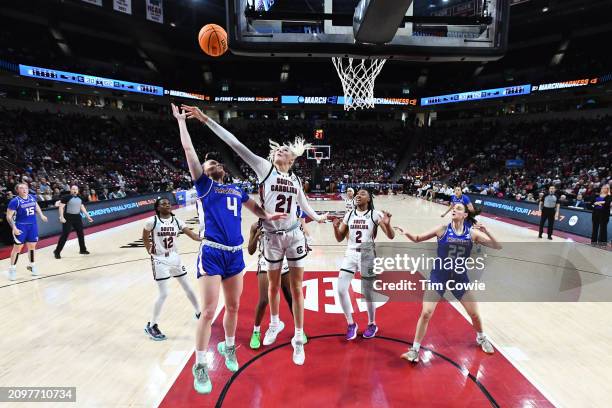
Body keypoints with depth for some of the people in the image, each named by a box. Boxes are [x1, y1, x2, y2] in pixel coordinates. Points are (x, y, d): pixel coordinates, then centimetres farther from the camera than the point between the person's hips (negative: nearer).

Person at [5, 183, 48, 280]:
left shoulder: (32, 197, 3)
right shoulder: (15, 201, -13)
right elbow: (9, 217, -12)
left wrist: (41, 215, 25)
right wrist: (14, 228, -19)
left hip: (33, 225, 5)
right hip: (21, 226, -5)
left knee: (32, 246, 13)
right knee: (18, 247, -2)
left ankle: (32, 265, 28)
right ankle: (12, 268, 10)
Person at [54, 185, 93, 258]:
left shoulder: (79, 198, 11)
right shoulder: (66, 197, -8)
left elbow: (82, 208, 17)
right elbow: (61, 207, -12)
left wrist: (88, 216, 13)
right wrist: (61, 217, -21)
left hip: (77, 217, 6)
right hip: (68, 218, -6)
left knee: (81, 234, 12)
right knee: (65, 235, -8)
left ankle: (82, 249, 27)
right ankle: (57, 252, 2)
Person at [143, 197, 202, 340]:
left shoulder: (177, 221, -3)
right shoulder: (152, 221, -12)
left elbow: (193, 235, -11)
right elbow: (145, 237, 6)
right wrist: (150, 251, 2)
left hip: (174, 258, 5)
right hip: (160, 260, -4)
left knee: (188, 288, 12)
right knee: (164, 294, -5)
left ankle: (199, 313, 31)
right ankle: (151, 326, 13)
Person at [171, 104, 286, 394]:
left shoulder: (236, 190, 18)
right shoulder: (204, 185, 4)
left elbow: (256, 208, 24)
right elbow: (188, 150, 0)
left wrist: (268, 215, 2)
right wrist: (181, 120, 6)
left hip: (235, 253, 5)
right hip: (212, 253, -5)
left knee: (233, 307, 16)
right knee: (209, 310, -4)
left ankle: (229, 348, 39)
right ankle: (200, 366, 14)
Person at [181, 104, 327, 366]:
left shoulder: (295, 179, 7)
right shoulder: (264, 168, -3)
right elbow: (235, 144, -10)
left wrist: (317, 218, 30)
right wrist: (206, 120, -14)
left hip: (294, 235, 2)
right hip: (272, 236, -2)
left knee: (296, 288, 5)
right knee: (273, 285, 15)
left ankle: (298, 338, 20)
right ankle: (275, 323, 43)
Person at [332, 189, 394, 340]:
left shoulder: (375, 215, -5)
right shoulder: (349, 215, 8)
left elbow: (391, 236, -8)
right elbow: (340, 239, 11)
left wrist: (387, 224, -28)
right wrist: (335, 227, -9)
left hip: (367, 255, -4)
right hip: (350, 254, 4)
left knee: (368, 293, 4)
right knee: (341, 290, -3)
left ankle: (372, 325, 31)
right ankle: (351, 324, 18)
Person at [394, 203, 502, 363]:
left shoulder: (472, 233, -6)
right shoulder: (443, 229, -10)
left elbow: (498, 247, -5)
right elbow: (418, 239, -4)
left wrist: (486, 232, -22)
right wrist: (407, 233, -25)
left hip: (460, 278, 2)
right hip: (439, 277, -2)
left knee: (474, 314, 16)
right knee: (426, 313, -7)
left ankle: (481, 338, 49)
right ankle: (415, 350, 8)